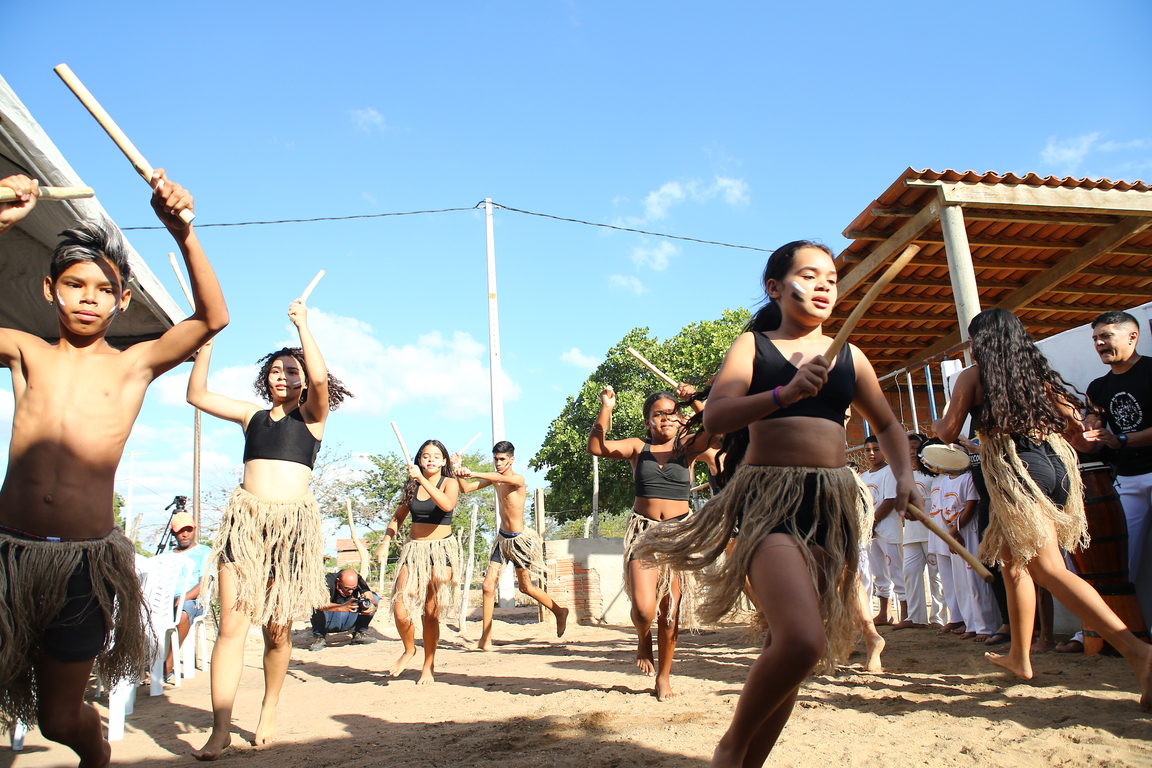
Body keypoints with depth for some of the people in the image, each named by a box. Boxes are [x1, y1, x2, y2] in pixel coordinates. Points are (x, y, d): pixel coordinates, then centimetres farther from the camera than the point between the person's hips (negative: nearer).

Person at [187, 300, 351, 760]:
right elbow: (197, 395, 14)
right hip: (245, 518, 2)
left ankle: (269, 712, 25)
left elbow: (320, 379, -11)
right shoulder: (252, 414, 18)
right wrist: (206, 342, 7)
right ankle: (220, 729, -2)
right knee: (232, 625, -7)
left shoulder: (312, 416, 9)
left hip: (293, 522, -2)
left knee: (278, 630, 5)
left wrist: (302, 325, -8)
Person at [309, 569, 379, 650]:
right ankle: (319, 637, -14)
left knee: (375, 597, -15)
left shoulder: (358, 580, -13)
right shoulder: (328, 581, -25)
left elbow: (369, 596, -25)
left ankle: (359, 633, -8)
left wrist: (372, 606, -49)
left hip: (348, 622, 3)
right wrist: (341, 607, -58)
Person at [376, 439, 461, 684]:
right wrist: (385, 543, 3)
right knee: (401, 607, -10)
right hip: (413, 549, 3)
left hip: (441, 549, -3)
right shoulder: (411, 486, 10)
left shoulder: (449, 483, -2)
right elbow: (398, 517, 17)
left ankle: (429, 666, 18)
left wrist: (423, 480, -28)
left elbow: (447, 505, -24)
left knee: (431, 612, -1)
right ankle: (409, 649, 19)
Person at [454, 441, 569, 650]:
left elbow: (500, 477, -38)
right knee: (488, 586, 0)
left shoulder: (518, 479, -16)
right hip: (502, 538, 7)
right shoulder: (494, 479, 5)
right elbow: (466, 488, 1)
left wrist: (472, 473, -51)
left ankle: (559, 612, 31)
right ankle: (485, 640, 6)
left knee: (525, 586, 7)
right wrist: (458, 470, -17)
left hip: (519, 539, -6)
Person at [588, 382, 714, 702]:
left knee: (671, 609, 4)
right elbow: (596, 446, -8)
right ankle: (643, 640, 21)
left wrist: (694, 400, -22)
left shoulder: (687, 448, 6)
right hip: (643, 532, -1)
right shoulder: (637, 447, 6)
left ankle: (664, 675, 25)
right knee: (644, 607, -16)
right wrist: (605, 410, -18)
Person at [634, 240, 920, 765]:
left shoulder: (848, 357, 15)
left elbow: (887, 426, 26)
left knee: (791, 643, 8)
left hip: (834, 503, 5)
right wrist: (785, 394, -26)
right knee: (801, 642, -22)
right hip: (769, 499, -5)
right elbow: (714, 416, -12)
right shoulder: (753, 344, 3)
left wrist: (903, 475, 7)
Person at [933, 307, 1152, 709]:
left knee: (1049, 568, -12)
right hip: (1057, 464, 7)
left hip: (1016, 469, -7)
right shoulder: (1040, 371, 16)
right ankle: (1019, 657, 27)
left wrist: (935, 424, 27)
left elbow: (948, 433, 4)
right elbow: (1077, 429, 15)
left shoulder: (972, 376, 2)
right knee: (1014, 560, 19)